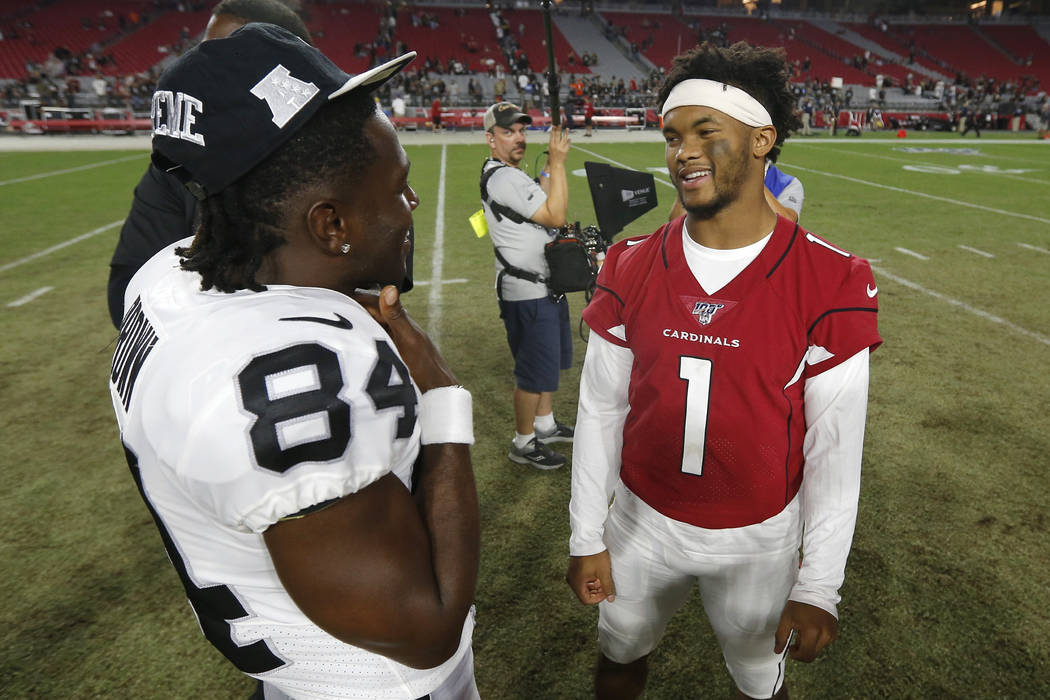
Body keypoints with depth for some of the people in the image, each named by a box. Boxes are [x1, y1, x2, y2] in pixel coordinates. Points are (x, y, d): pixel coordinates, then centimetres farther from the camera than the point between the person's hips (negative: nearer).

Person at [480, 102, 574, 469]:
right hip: (528, 293, -11)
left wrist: (551, 163, 6)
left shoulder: (512, 174, 14)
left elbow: (543, 202, 14)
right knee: (535, 369, 0)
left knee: (551, 359, 22)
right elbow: (556, 216, -23)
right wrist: (557, 161, -19)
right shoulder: (503, 177, -20)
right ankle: (523, 443, 17)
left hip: (546, 285, 11)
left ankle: (545, 424, 40)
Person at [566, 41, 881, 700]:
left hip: (757, 540, -1)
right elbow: (600, 409, -4)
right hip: (641, 524, 2)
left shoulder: (828, 282, -16)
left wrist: (818, 587, -6)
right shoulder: (631, 268, -9)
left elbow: (834, 448, -10)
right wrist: (587, 537, 0)